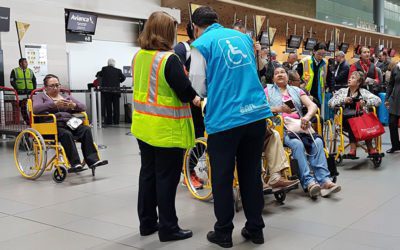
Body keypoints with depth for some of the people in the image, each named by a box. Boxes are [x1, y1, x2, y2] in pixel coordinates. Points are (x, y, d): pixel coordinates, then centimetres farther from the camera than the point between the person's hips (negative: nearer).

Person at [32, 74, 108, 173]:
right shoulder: (40, 96, 16)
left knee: (86, 130, -25)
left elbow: (83, 107, 17)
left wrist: (73, 105, -6)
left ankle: (92, 160, -34)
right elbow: (36, 108, -8)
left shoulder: (66, 96, 28)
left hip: (69, 123, 4)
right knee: (66, 134, -36)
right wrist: (54, 104, -19)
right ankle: (75, 164, -41)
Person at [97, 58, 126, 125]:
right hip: (116, 90, 1)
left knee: (108, 106, 4)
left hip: (106, 90, -1)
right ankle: (116, 121, 8)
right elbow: (123, 77, 5)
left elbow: (98, 75, 12)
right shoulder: (118, 70, 3)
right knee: (116, 106, 7)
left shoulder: (104, 69, 0)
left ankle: (109, 121, 5)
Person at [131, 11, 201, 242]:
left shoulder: (138, 56, 5)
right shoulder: (169, 59, -19)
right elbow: (184, 90, -19)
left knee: (148, 172, 16)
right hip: (166, 128, -7)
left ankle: (147, 222, 26)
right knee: (167, 177, 2)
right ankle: (168, 228, 11)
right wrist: (194, 98, 4)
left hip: (143, 124, 8)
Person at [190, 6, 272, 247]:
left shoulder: (201, 44, -2)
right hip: (257, 113, 5)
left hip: (224, 118, -5)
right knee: (252, 174, 15)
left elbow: (199, 87, -3)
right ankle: (255, 229, 23)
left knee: (222, 178, 8)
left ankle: (224, 233, 18)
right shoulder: (244, 37, 16)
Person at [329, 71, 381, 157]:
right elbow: (330, 103, 3)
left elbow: (378, 100, -1)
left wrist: (365, 102, -16)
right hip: (345, 120, 0)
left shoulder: (363, 92, 10)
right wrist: (343, 100, -11)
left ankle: (370, 147, -18)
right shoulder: (342, 91, 12)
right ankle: (353, 148, -29)